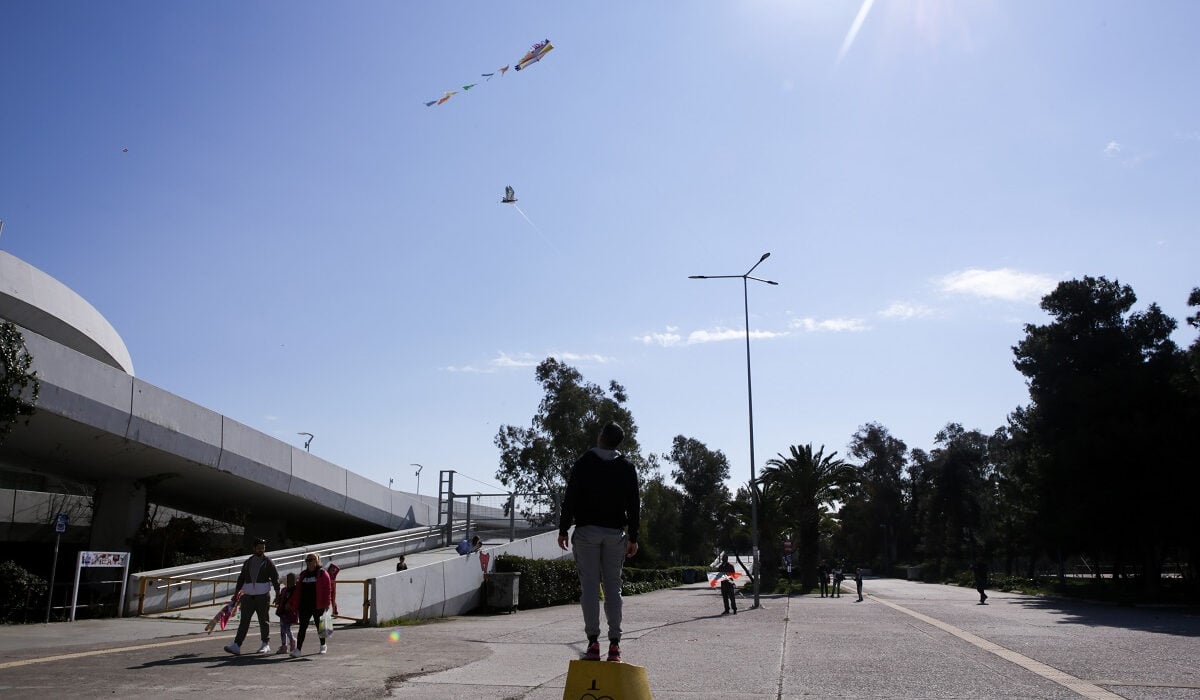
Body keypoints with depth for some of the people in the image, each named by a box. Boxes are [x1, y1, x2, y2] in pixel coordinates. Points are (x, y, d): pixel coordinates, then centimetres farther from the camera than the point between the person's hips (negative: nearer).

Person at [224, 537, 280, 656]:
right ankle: (237, 645, -7)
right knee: (244, 620, -3)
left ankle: (266, 644, 16)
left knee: (264, 621, 5)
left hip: (263, 595, -3)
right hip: (248, 596, 3)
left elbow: (275, 577, -2)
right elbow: (241, 578, 17)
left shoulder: (268, 562, 2)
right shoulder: (248, 562, 13)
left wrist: (277, 593, -9)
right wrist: (236, 593, 12)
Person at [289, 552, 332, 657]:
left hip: (317, 606, -4)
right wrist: (295, 604, 8)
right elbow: (298, 590, 14)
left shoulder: (322, 573, -4)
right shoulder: (303, 574, 12)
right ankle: (298, 649, -6)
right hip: (304, 606, 4)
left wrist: (326, 604, -13)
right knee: (302, 627, -3)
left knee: (319, 626, 10)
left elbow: (327, 589, -8)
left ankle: (323, 645, 29)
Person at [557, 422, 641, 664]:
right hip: (615, 533, 2)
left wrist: (563, 530, 2)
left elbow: (570, 498, -3)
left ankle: (593, 642, -4)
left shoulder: (584, 463, 0)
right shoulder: (627, 467, 7)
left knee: (589, 586, 0)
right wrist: (633, 537, 8)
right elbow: (633, 505, 5)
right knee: (613, 587, 5)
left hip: (587, 531, -2)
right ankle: (614, 644, 2)